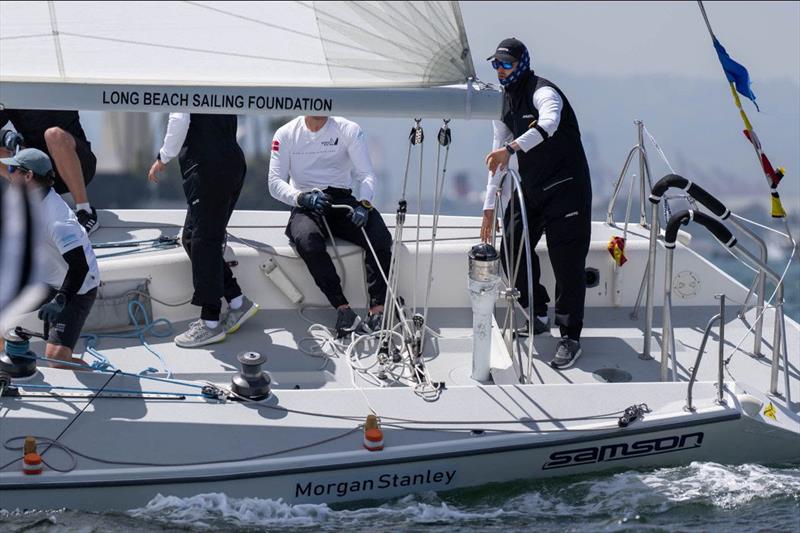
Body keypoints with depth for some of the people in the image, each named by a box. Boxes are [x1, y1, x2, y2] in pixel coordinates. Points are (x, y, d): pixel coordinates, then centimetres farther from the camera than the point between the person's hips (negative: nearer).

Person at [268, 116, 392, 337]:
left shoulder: (349, 130, 5)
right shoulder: (286, 134, 5)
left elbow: (367, 174, -2)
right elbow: (275, 183, -1)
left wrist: (364, 203, -24)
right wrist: (303, 198, -22)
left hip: (342, 201, 1)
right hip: (305, 207, -1)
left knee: (380, 237, -29)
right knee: (308, 242, -36)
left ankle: (378, 309, -30)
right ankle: (343, 310, -34)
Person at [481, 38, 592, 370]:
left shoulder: (542, 92, -15)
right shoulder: (504, 102, 10)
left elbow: (548, 124, -39)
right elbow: (498, 156, 15)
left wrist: (511, 148, -50)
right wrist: (489, 207, 13)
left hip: (566, 187, -8)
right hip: (530, 188, 8)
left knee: (567, 261, -9)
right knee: (512, 252, 7)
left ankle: (571, 338, -2)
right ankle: (538, 317, 25)